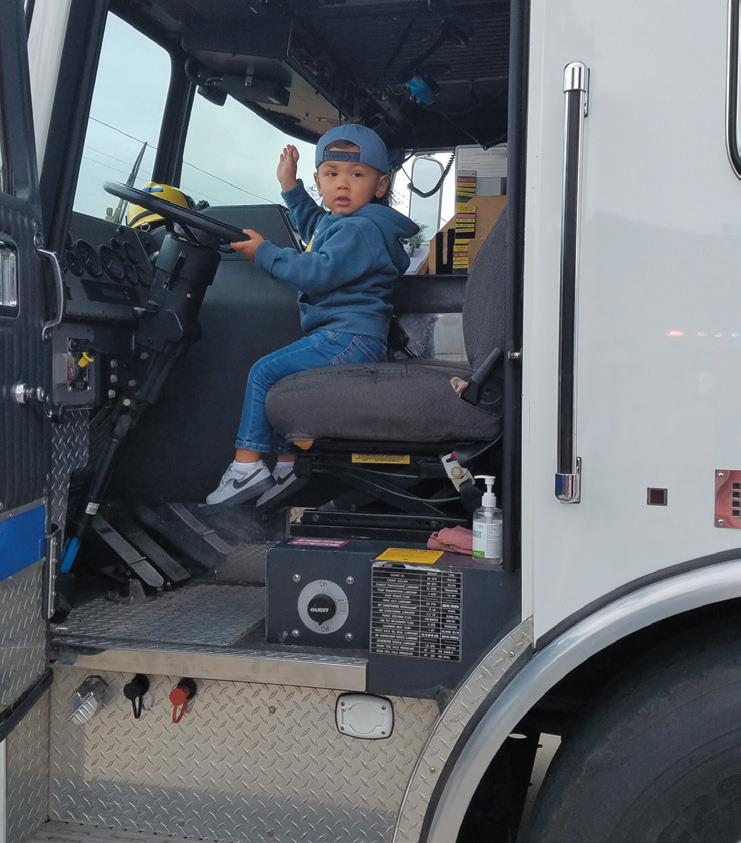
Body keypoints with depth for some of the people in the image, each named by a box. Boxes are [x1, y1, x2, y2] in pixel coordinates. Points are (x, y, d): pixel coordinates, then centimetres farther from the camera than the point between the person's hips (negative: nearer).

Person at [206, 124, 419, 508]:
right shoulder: (338, 222, 18)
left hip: (349, 337, -11)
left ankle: (247, 465, -9)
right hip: (340, 336, 11)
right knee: (283, 382, 18)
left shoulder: (361, 228, -15)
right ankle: (286, 466, 22)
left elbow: (319, 272, -24)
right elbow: (313, 226, 42)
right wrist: (290, 186, 35)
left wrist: (265, 253, -13)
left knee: (264, 372, -12)